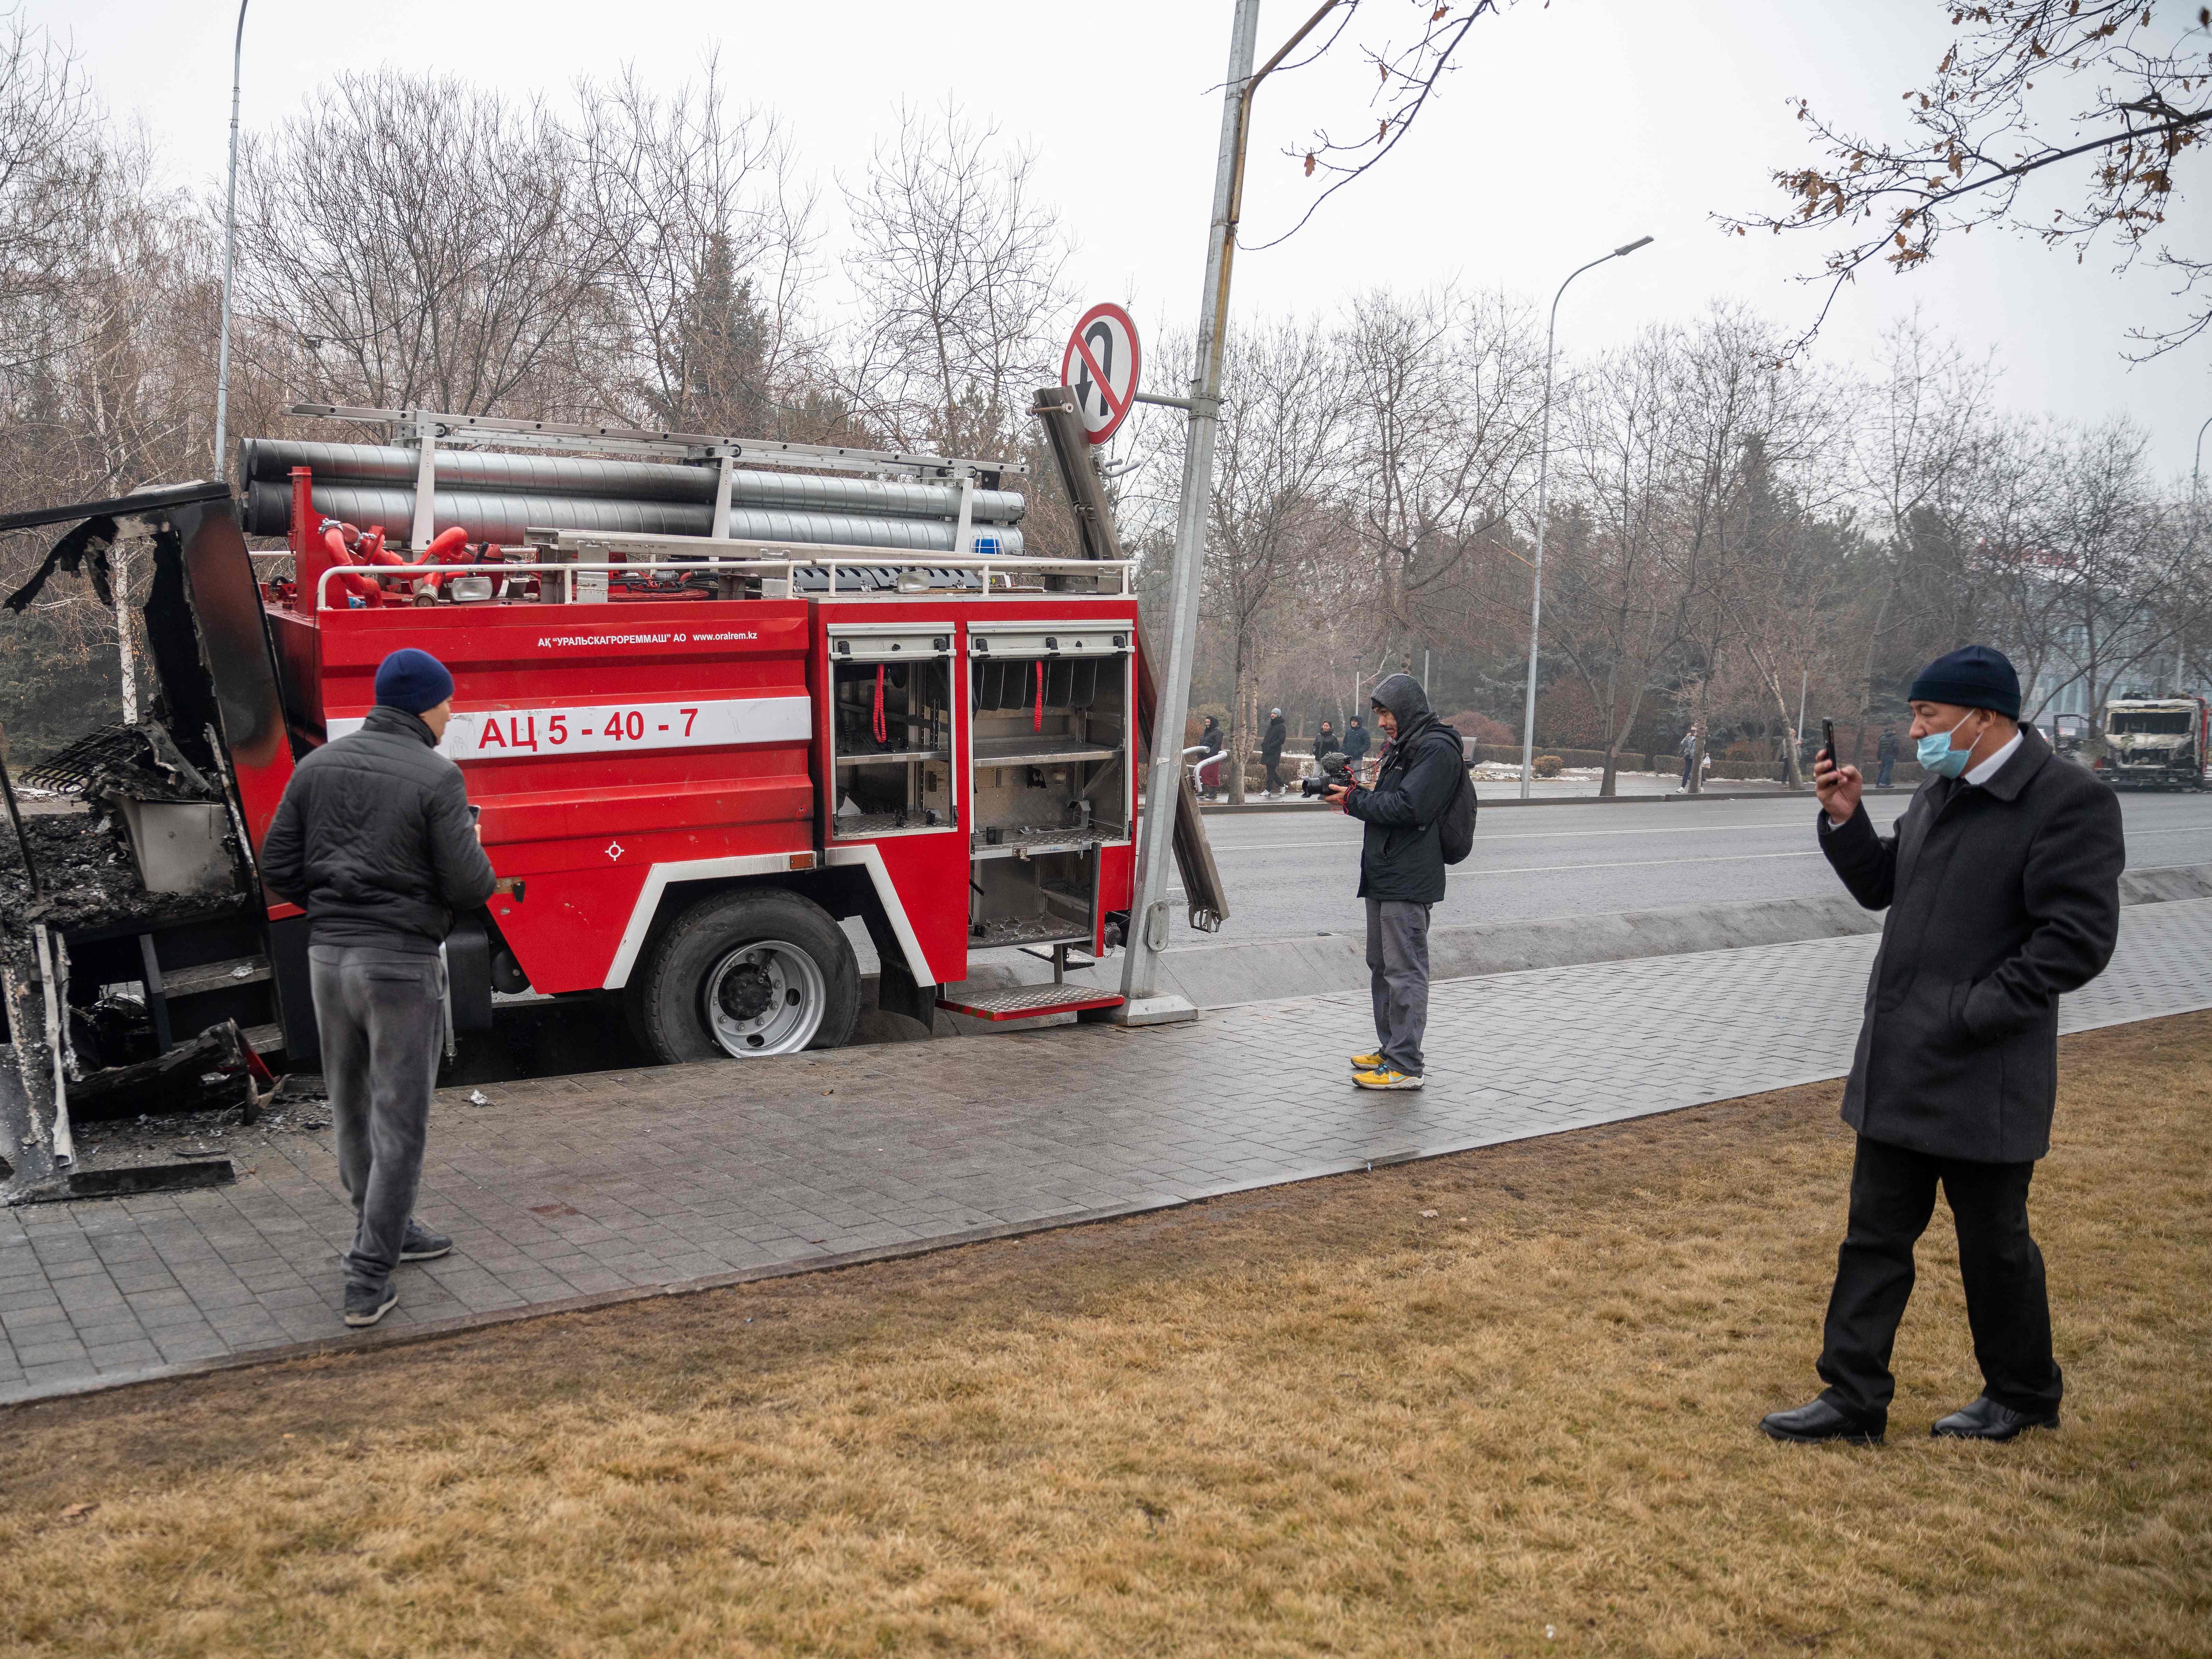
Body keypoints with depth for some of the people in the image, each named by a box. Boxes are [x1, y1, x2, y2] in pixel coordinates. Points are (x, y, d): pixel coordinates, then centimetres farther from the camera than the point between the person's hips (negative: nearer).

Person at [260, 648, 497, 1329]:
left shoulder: (319, 766, 6)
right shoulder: (436, 777, -11)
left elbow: (279, 868, 5)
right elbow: (468, 888, -14)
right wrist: (474, 850, 7)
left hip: (328, 957, 6)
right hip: (402, 964, -6)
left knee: (353, 1109, 20)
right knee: (399, 1123, 3)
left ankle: (388, 1230, 37)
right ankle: (369, 1279, 5)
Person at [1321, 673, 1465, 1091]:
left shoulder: (1437, 750, -13)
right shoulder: (1402, 747, 19)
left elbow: (1407, 807, -22)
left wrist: (1355, 801, -14)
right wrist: (1357, 793, 3)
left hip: (1408, 881, -11)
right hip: (1384, 877, 11)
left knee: (1405, 972, -8)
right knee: (1382, 967, 16)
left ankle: (1405, 1067, -5)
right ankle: (1391, 1049, 26)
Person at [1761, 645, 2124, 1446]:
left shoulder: (2070, 802, -15)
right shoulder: (1939, 793, 11)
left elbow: (2077, 938, -20)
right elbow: (1880, 887, 19)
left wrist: (1973, 1014, -20)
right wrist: (1846, 820, 3)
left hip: (1981, 1074, -8)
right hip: (1899, 1068, 8)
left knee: (1993, 1242, 11)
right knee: (1874, 1234, 11)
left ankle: (2024, 1394, 33)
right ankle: (1854, 1398, 20)